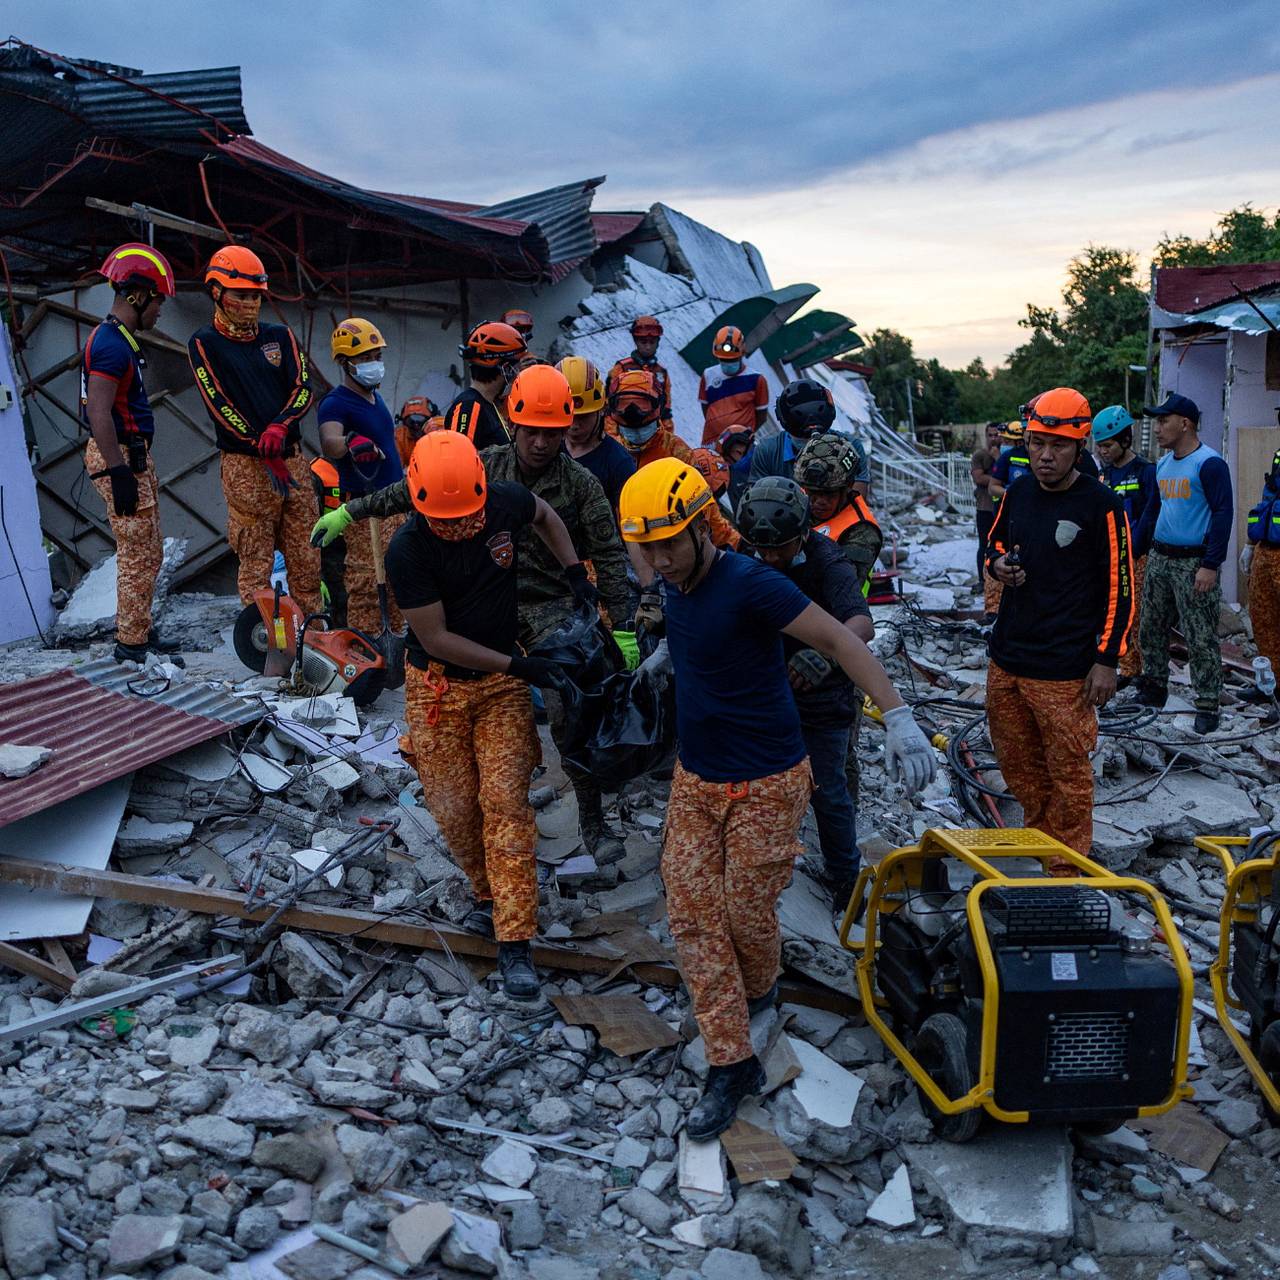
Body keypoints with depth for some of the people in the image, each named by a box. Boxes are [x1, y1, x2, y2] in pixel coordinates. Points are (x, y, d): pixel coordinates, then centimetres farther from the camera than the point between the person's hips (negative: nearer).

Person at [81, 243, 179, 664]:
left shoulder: (118, 340, 16)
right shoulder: (110, 344, -17)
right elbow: (98, 414, -24)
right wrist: (119, 473, -26)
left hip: (132, 455, 11)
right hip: (120, 457, -11)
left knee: (148, 554, 16)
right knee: (138, 556, -6)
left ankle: (139, 633, 25)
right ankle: (131, 644, 1)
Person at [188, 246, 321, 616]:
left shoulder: (280, 336, 12)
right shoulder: (204, 344, 1)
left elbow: (302, 388, 2)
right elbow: (219, 405, -7)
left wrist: (280, 425, -19)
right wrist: (266, 456, -14)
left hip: (293, 457, 4)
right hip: (245, 465, -4)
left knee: (306, 557, 6)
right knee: (255, 562, -1)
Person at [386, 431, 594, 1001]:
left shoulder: (507, 502, -12)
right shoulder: (407, 552, -22)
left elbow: (545, 516, 13)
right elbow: (436, 639, -18)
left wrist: (575, 574, 2)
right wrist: (518, 666, -20)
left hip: (502, 683, 1)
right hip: (438, 685, -1)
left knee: (505, 799, -8)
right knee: (454, 807, 3)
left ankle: (514, 943, -5)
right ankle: (488, 892, 33)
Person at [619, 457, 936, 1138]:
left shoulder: (749, 584, -22)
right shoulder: (676, 587, 3)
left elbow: (839, 640, -23)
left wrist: (898, 717, -28)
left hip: (763, 785, -7)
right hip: (694, 779, 7)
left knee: (747, 911, 7)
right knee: (693, 915, 2)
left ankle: (759, 988, 42)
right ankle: (732, 1064, 12)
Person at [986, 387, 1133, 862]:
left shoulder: (1101, 505, -10)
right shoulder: (1017, 492, 7)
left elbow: (1119, 587, -9)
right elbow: (994, 543, 22)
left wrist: (1106, 660, -11)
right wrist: (998, 563, -2)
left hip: (1064, 672, -6)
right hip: (1006, 660, 6)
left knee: (1067, 772, 2)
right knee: (1017, 764, 16)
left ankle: (1067, 870, 17)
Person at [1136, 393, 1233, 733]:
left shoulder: (1209, 463, -13)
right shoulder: (1163, 465, 12)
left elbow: (1222, 513, -15)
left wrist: (1211, 565, -19)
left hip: (1194, 563, -8)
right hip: (1158, 559, 8)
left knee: (1200, 639, -3)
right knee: (1151, 631, 14)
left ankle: (1208, 705, 5)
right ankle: (1153, 689, 27)